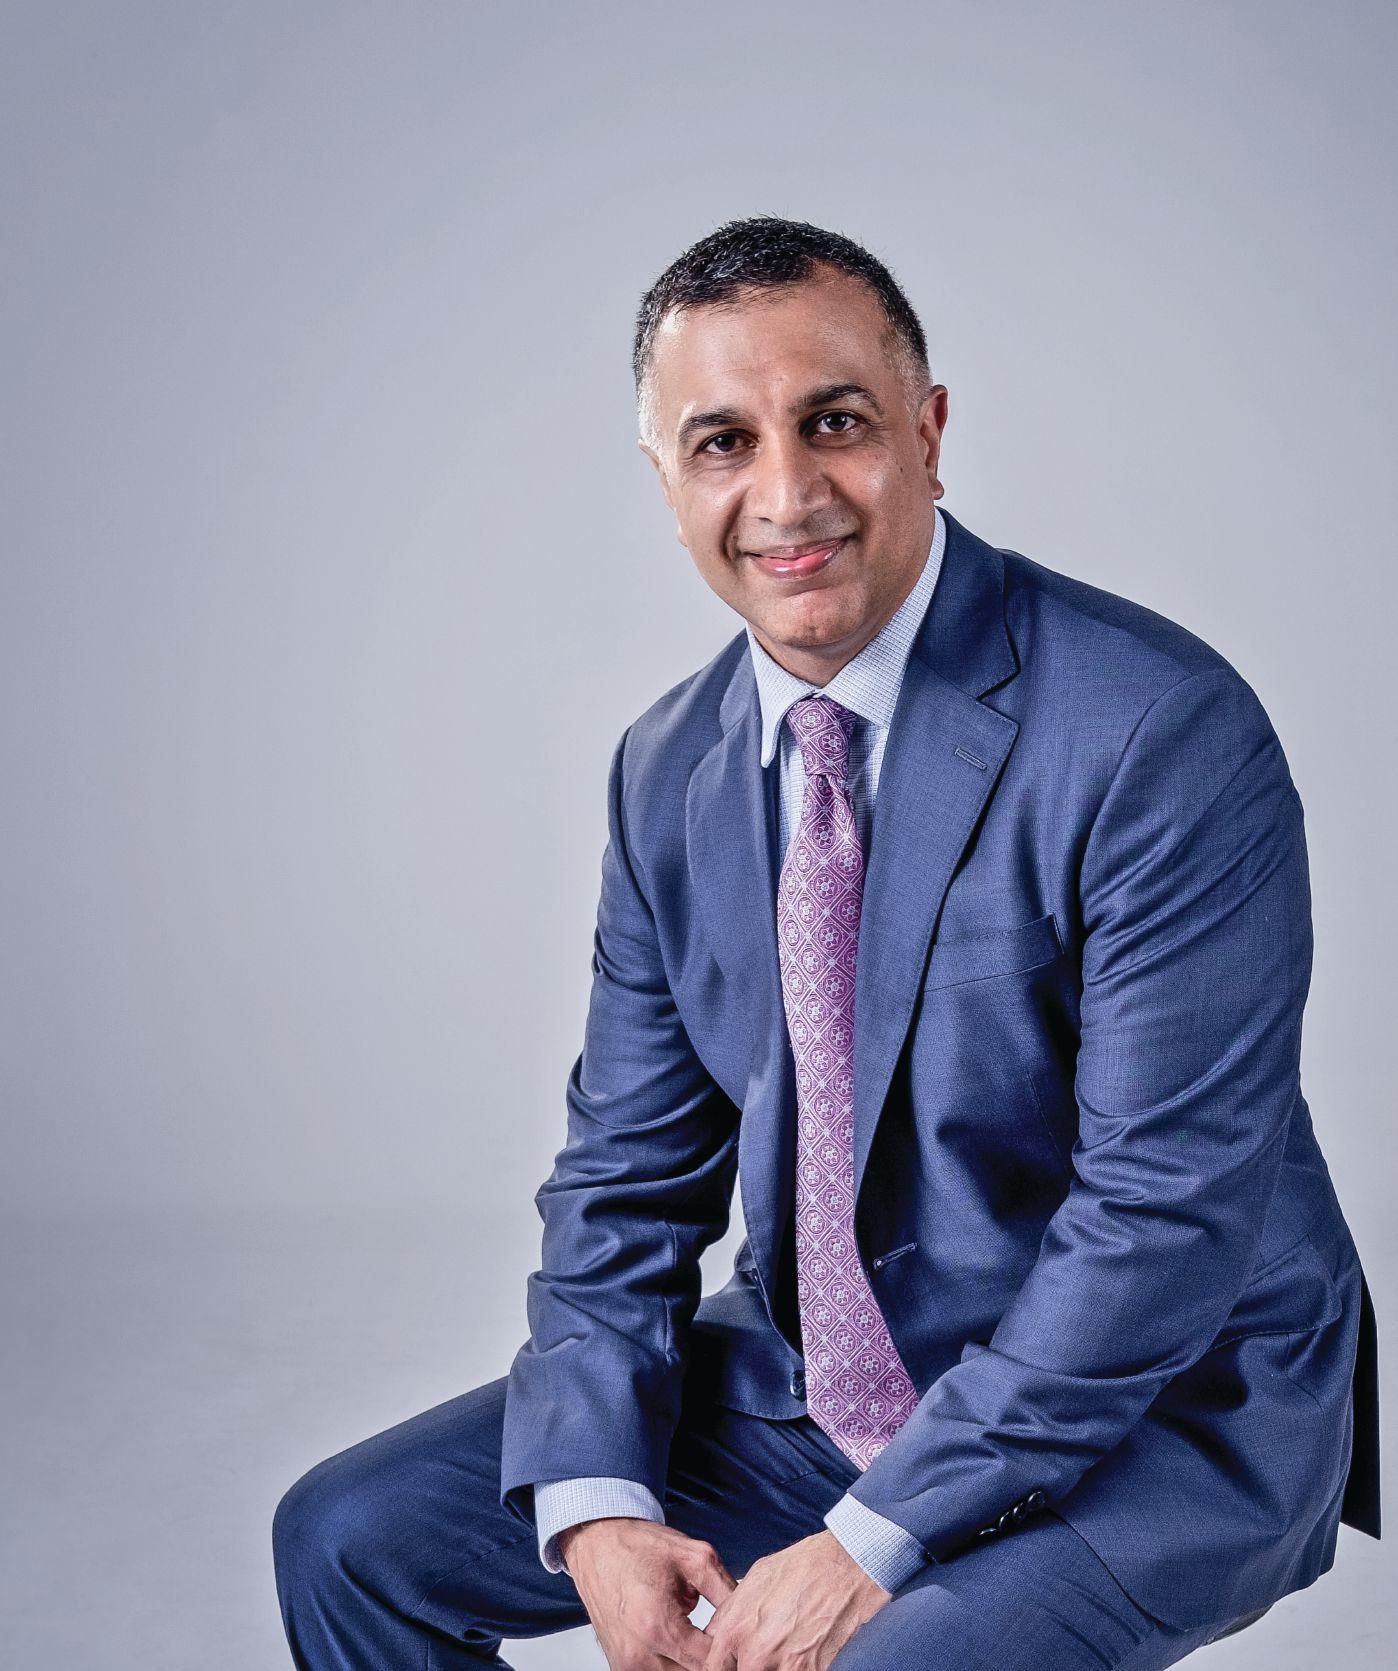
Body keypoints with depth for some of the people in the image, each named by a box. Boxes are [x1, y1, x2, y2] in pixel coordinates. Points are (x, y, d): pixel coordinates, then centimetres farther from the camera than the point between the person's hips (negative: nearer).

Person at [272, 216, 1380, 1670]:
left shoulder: (1163, 732, -20)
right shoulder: (667, 771, 1)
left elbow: (1169, 1210, -22)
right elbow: (627, 1169, 5)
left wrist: (874, 1544, -21)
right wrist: (597, 1505, -10)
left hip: (1164, 1408, -5)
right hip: (811, 1380, 6)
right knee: (351, 1541, 1)